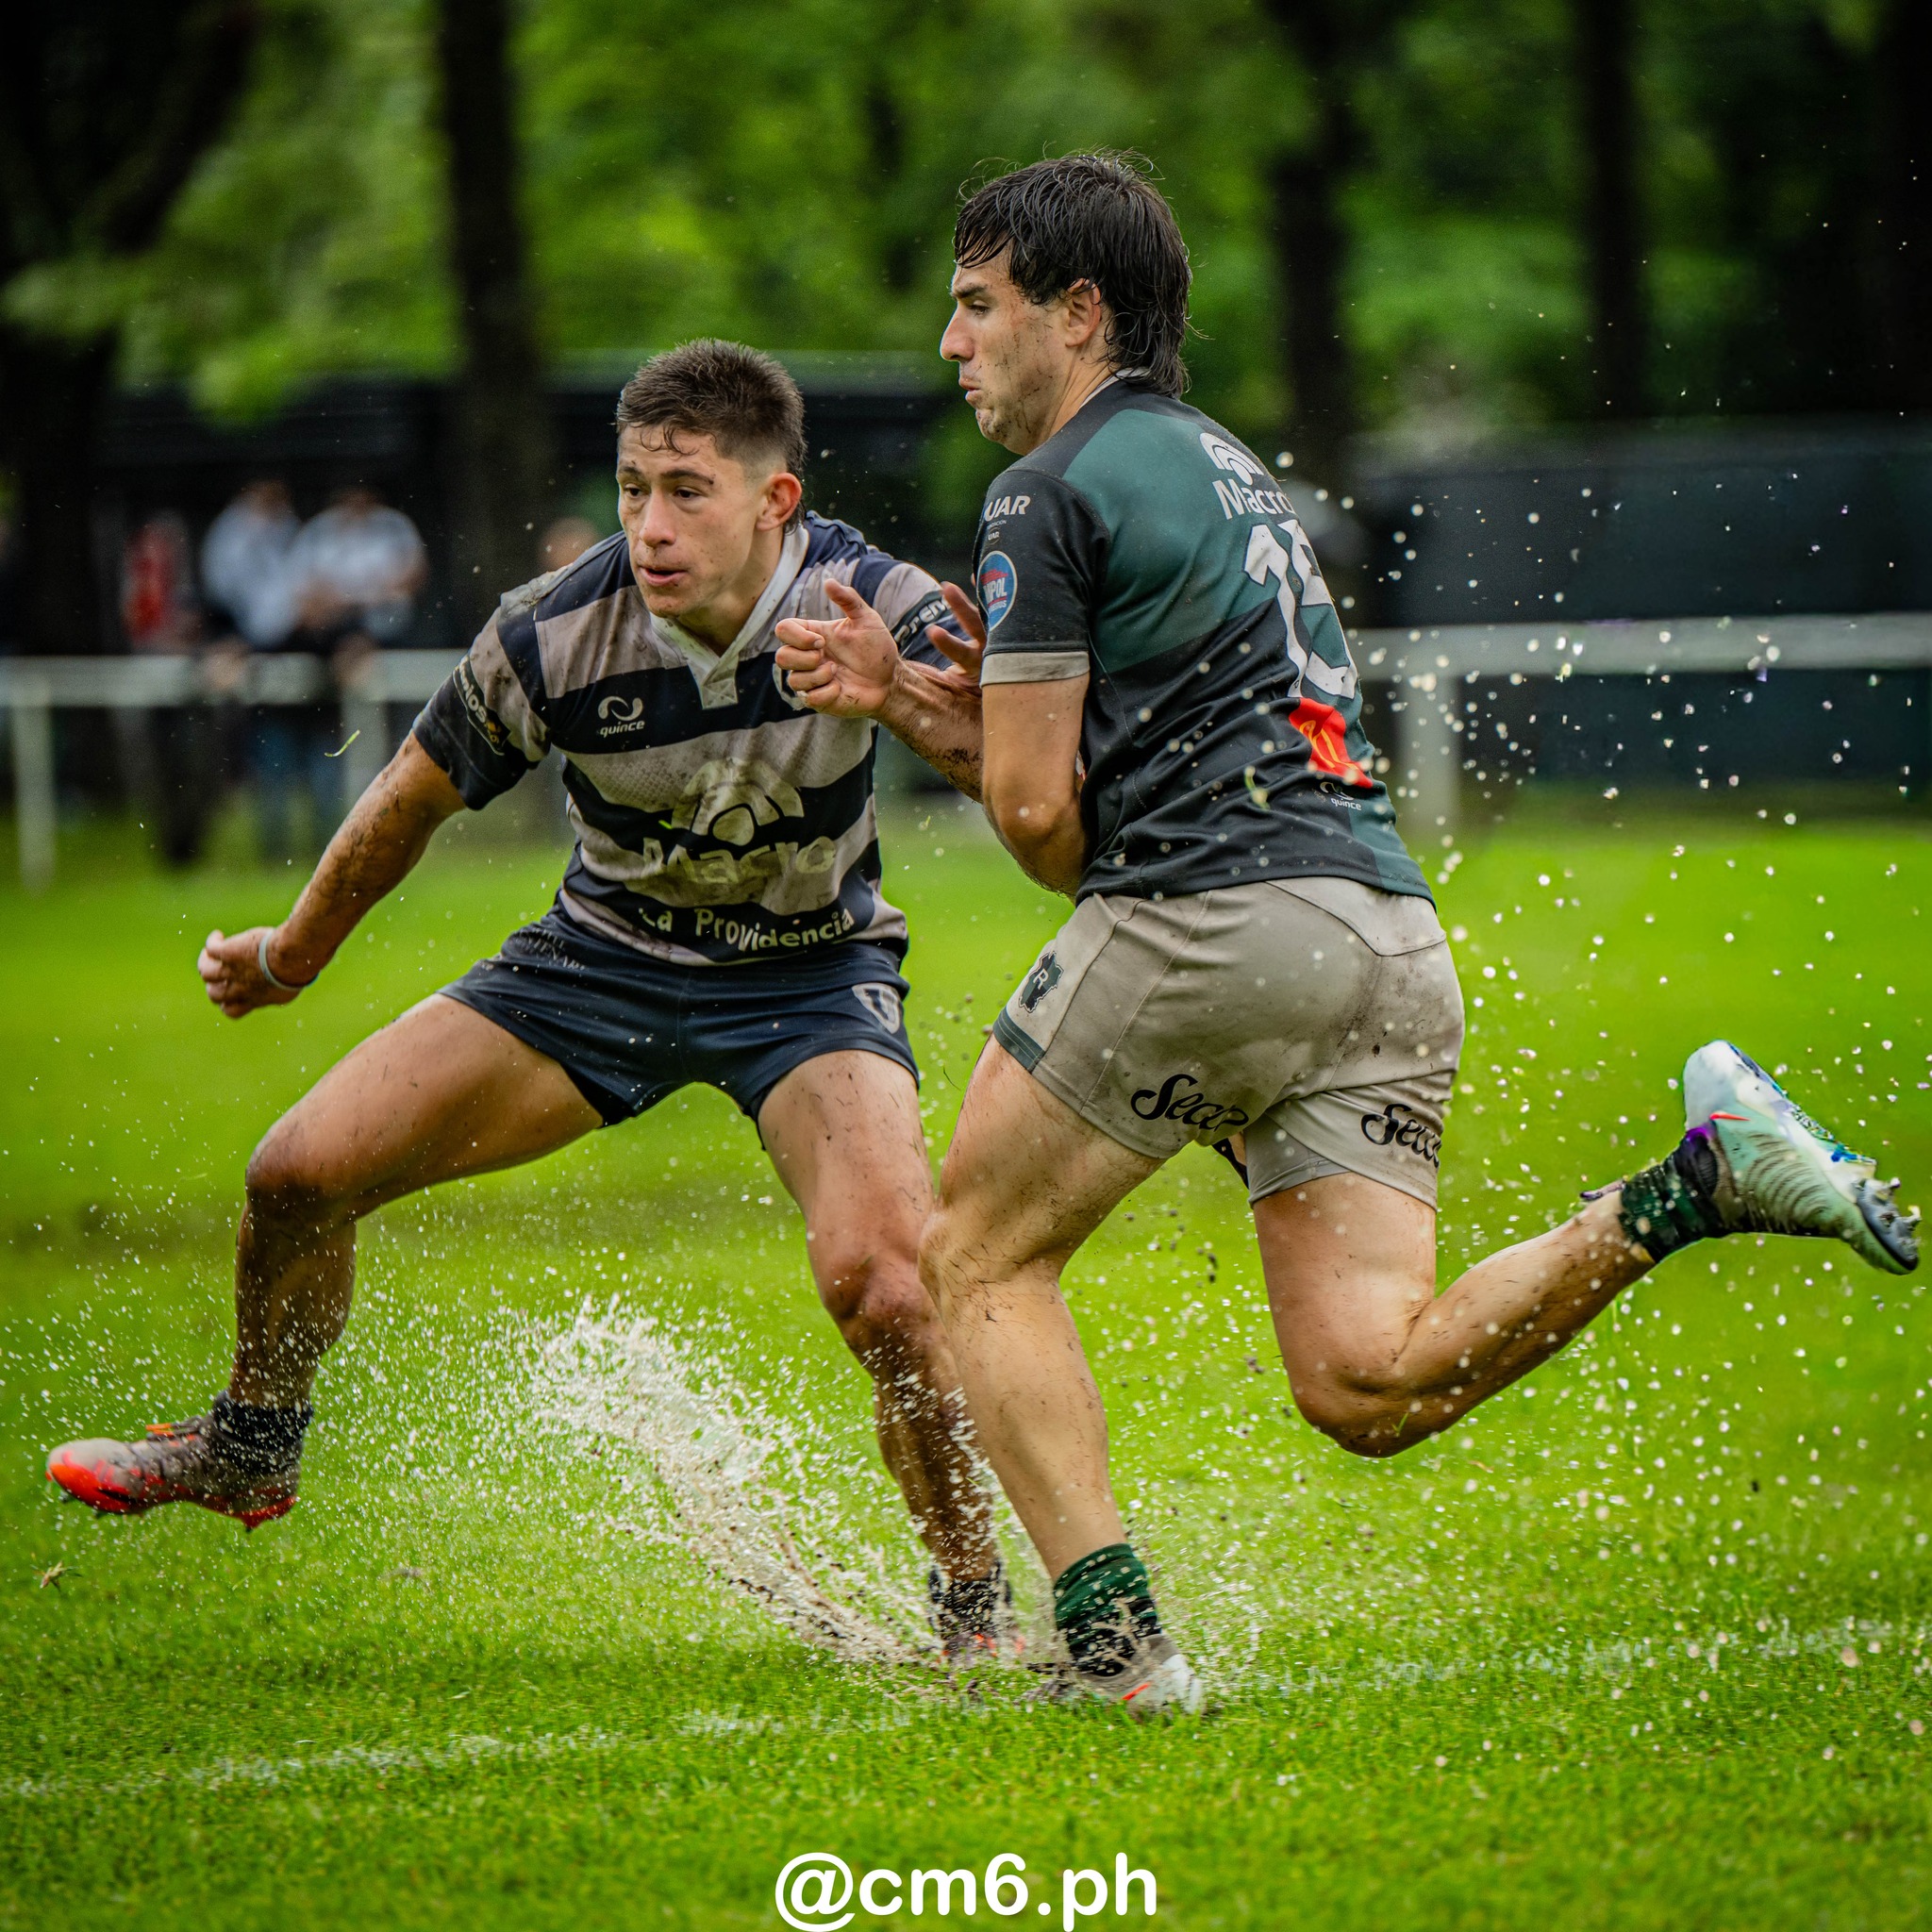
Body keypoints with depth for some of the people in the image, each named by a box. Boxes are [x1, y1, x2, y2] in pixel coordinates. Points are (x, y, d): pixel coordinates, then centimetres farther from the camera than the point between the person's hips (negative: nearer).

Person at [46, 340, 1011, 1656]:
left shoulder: (872, 605, -27)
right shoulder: (553, 636, -23)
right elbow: (418, 796, -4)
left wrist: (955, 727, -52)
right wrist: (295, 953, 11)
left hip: (810, 969, -2)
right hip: (610, 947, 3)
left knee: (880, 1279, -28)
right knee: (303, 1172, -4)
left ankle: (977, 1610, -7)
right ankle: (251, 1449, 27)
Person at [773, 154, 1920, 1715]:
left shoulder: (1052, 493, -1)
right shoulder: (1221, 465, 27)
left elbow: (1035, 806, -6)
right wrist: (898, 693, 25)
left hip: (1214, 916, -8)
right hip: (1394, 941, 8)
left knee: (982, 1255, 10)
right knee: (1368, 1384, -1)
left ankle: (1116, 1642, -3)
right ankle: (1692, 1189, -16)